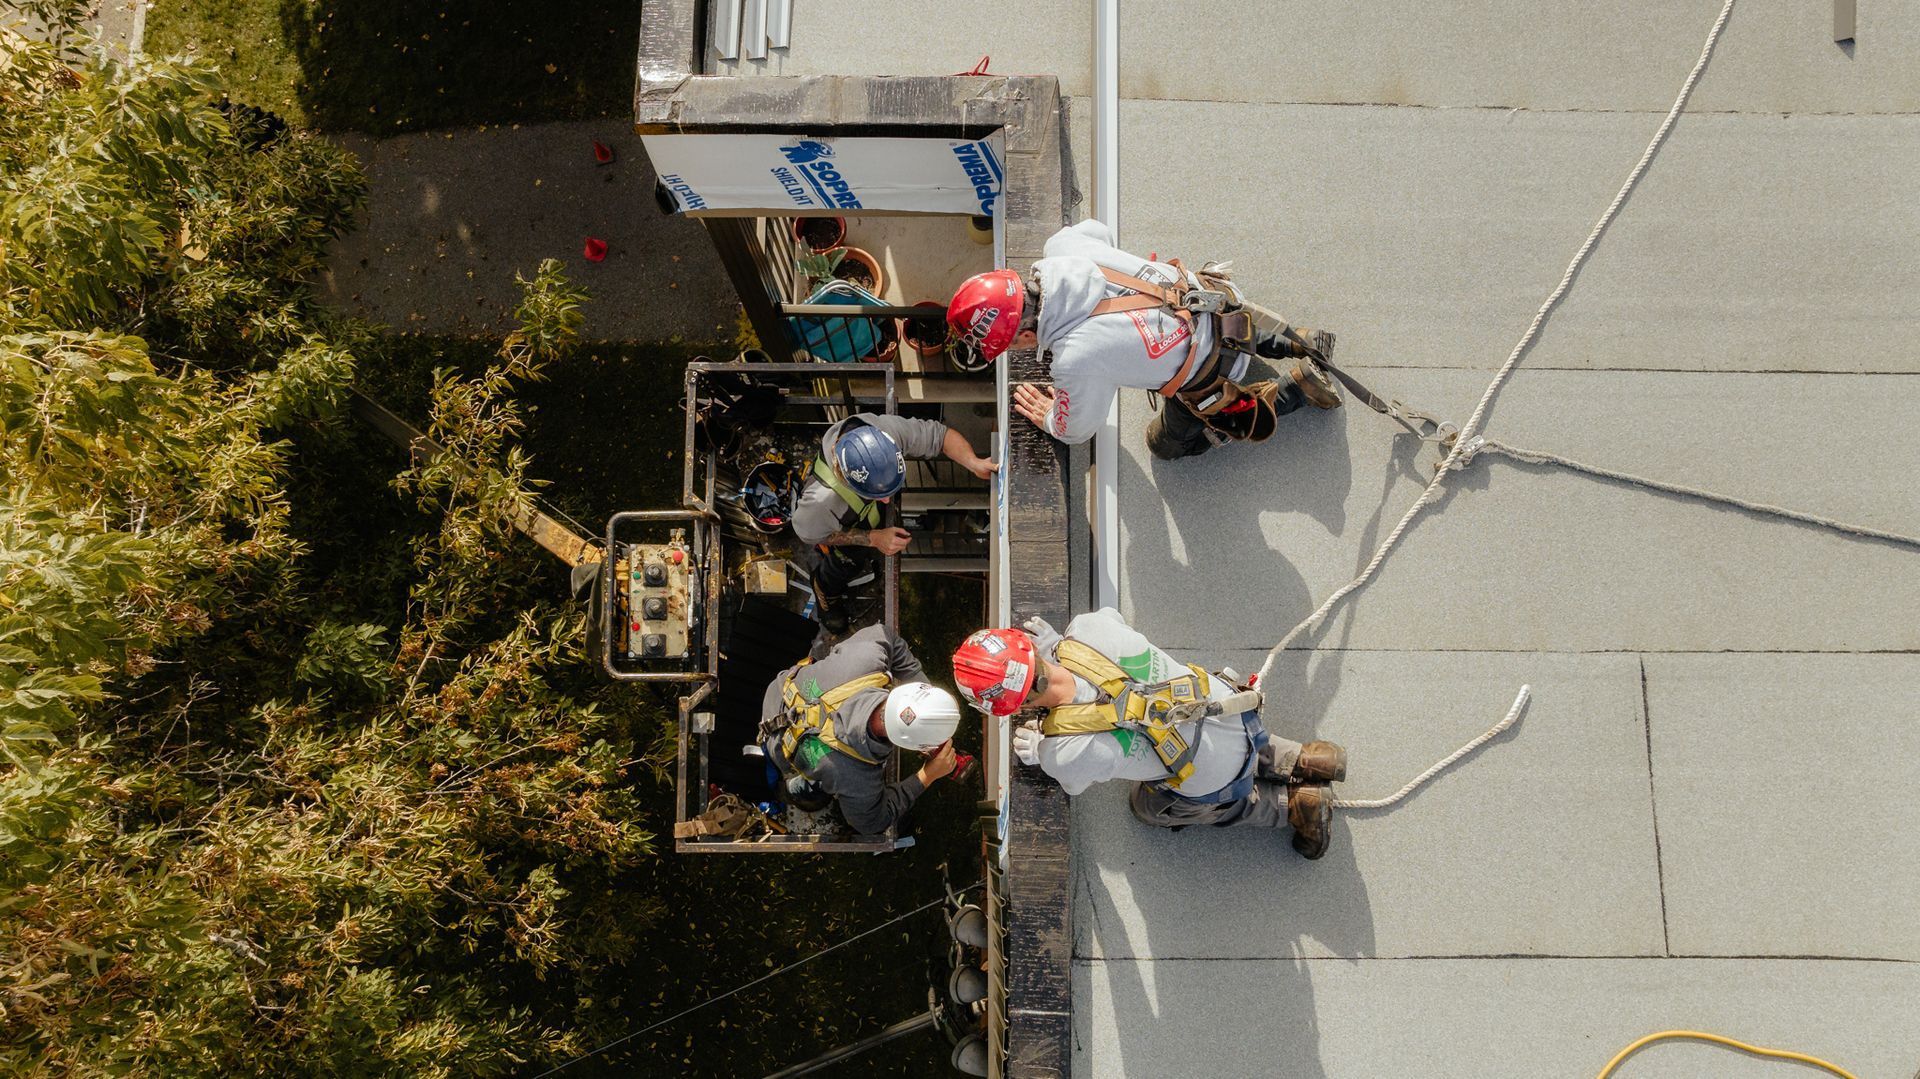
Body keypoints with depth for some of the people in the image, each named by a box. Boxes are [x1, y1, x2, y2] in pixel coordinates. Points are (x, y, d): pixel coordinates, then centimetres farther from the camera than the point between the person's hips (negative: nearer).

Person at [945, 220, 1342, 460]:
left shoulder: (1076, 362, -35)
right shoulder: (1062, 245, -19)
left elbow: (1076, 430, -13)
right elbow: (1098, 231, 8)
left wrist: (1048, 417, 10)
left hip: (1214, 375, -7)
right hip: (1208, 294, 7)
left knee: (1171, 443, 23)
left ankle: (1295, 387, 19)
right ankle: (1290, 342, 33)